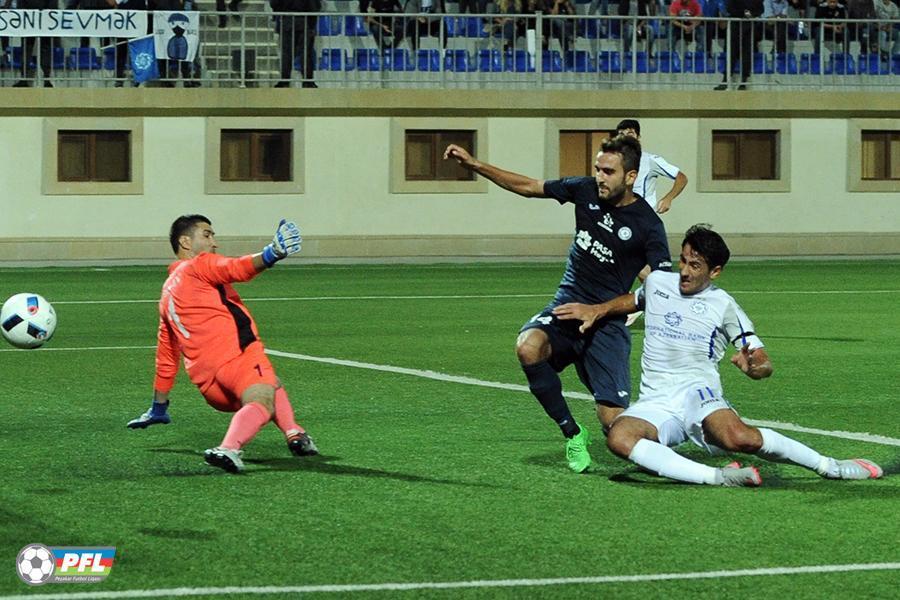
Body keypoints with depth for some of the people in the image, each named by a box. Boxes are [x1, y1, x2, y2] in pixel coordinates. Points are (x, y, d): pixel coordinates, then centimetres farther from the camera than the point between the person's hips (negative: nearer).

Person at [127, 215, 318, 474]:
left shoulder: (168, 292, 32)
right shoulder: (199, 265, 10)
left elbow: (166, 356, 37)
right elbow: (236, 268, -14)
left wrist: (158, 407, 42)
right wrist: (269, 256, -30)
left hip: (205, 381, 8)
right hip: (236, 352, -8)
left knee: (272, 386, 27)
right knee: (261, 401, -25)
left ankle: (293, 433, 5)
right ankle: (229, 448, -48)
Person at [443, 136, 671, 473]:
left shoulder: (647, 224, -9)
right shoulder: (586, 191, 3)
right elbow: (528, 187, 14)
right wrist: (473, 164, 10)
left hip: (608, 322, -3)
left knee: (613, 420, -15)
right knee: (528, 349, -32)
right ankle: (573, 434, -12)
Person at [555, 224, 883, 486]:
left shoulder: (723, 305, 5)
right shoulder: (657, 282, 14)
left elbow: (764, 364, 3)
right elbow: (634, 299, 40)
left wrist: (752, 367, -22)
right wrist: (596, 310, 22)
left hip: (698, 393, -3)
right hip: (654, 403, 3)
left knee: (738, 436, -38)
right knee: (618, 437, -35)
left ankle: (829, 466, -16)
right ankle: (717, 477, -39)